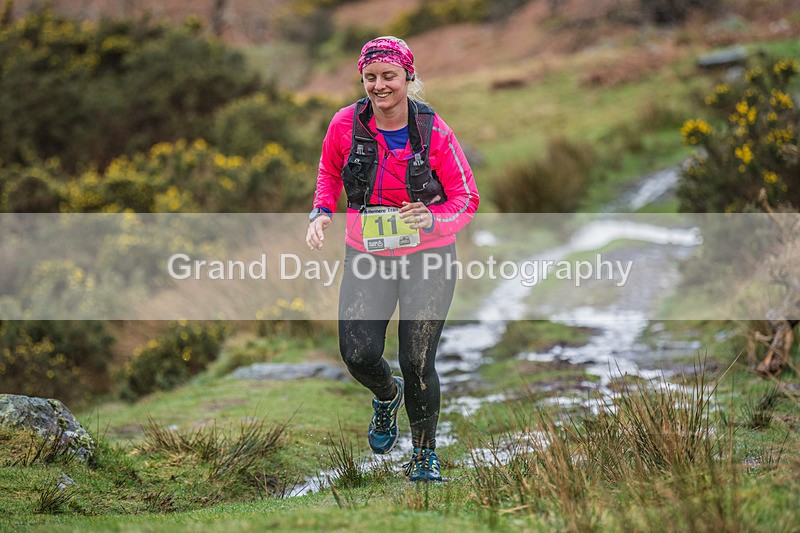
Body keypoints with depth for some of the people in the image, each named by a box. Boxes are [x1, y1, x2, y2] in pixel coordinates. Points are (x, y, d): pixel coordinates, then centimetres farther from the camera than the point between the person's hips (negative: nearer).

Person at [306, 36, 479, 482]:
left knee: (417, 362, -5)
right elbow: (330, 171, 14)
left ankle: (425, 455, 19)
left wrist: (432, 219, -25)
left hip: (428, 257, -2)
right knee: (359, 354, -9)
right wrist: (322, 212, -4)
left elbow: (467, 198, -5)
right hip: (366, 257, 2)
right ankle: (388, 395, 30)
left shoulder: (434, 131, -12)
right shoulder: (346, 124, -7)